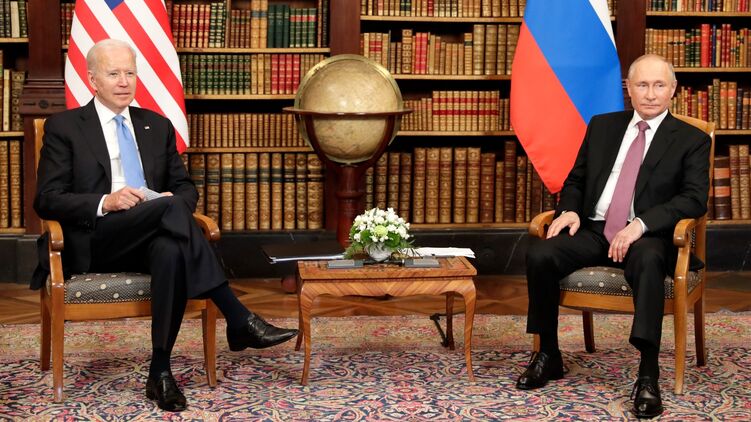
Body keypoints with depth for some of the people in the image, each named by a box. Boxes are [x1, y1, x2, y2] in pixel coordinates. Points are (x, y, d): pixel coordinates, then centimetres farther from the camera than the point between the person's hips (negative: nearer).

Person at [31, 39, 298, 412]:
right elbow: (47, 200, -1)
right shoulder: (64, 127, 7)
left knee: (171, 251, -37)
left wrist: (176, 200, -7)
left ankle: (160, 372, -32)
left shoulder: (157, 126, 20)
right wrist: (105, 202, -18)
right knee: (169, 209, -33)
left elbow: (185, 187, 20)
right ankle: (239, 320, -37)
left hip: (153, 237, 4)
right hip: (93, 241, -3)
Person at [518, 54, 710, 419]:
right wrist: (569, 210, -5)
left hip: (646, 236, -3)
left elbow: (695, 198, -7)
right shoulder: (602, 126, 16)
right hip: (593, 229, 4)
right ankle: (548, 355, -6)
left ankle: (648, 375, -37)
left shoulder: (691, 140, 4)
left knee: (648, 261, -40)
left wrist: (641, 224, -21)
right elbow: (575, 180, 20)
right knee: (539, 256, -24)